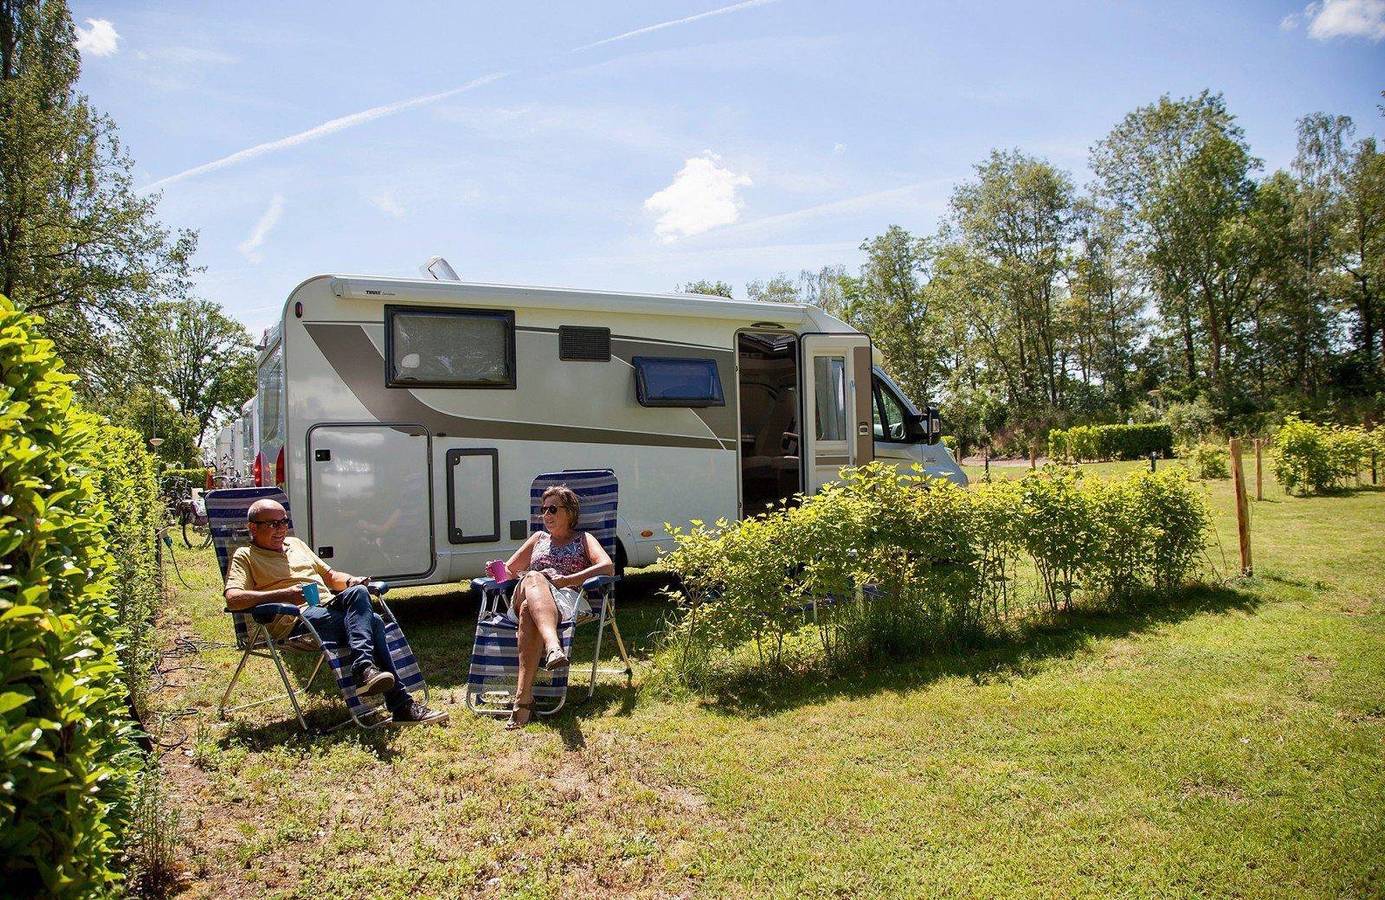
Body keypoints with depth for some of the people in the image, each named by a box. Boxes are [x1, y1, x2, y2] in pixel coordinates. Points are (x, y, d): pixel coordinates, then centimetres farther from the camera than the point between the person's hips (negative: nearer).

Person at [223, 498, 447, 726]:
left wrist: (350, 581, 8)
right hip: (299, 617, -6)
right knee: (372, 622, -29)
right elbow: (233, 599, -10)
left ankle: (364, 670, -36)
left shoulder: (296, 544, 29)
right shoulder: (245, 557, 9)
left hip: (331, 606, 6)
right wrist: (284, 595, -22)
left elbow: (331, 576, 32)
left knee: (357, 592, -29)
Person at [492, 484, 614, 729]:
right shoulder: (538, 538, 36)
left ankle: (523, 697, -55)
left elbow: (608, 566, 2)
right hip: (524, 597, 3)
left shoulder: (583, 539, 23)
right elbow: (509, 570, 33)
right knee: (533, 578, -38)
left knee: (529, 611, -41)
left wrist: (567, 580, -11)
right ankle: (553, 646, -64)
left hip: (565, 601, -2)